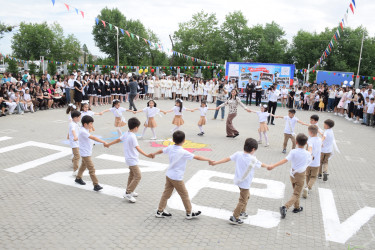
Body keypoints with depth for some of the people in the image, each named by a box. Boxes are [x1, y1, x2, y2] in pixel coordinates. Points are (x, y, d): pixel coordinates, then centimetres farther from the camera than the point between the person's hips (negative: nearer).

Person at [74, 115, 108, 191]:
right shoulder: (83, 131, -25)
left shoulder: (85, 130, 6)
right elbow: (93, 138, -35)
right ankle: (96, 185, -8)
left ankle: (78, 178, 47)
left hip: (87, 152, 10)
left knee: (84, 165, 27)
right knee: (91, 169, -10)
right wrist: (103, 142, -38)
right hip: (85, 153, -10)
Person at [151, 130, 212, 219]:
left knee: (166, 193, 16)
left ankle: (160, 211, 25)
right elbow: (197, 157, -21)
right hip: (177, 178, -7)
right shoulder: (183, 152, -21)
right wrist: (208, 160, -13)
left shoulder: (170, 148, -1)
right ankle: (189, 213, 22)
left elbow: (161, 150, 17)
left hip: (169, 175, 7)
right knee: (184, 195, 9)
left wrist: (154, 154, 37)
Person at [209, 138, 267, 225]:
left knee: (247, 196, 27)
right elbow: (261, 165, 0)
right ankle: (234, 218, 11)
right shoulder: (253, 159, -18)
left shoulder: (238, 154, -9)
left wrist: (215, 163, -3)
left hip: (238, 180, 7)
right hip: (245, 183, -7)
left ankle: (242, 212, 40)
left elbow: (227, 159, -9)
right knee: (243, 201, 7)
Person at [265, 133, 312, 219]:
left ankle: (297, 207, 39)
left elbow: (285, 160, -31)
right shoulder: (308, 154, -15)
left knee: (295, 192, 23)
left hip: (293, 174, 2)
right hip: (300, 176, -2)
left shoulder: (293, 152, -17)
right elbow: (308, 163, 3)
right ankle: (285, 207, -18)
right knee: (296, 195, 1)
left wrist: (273, 166, -37)